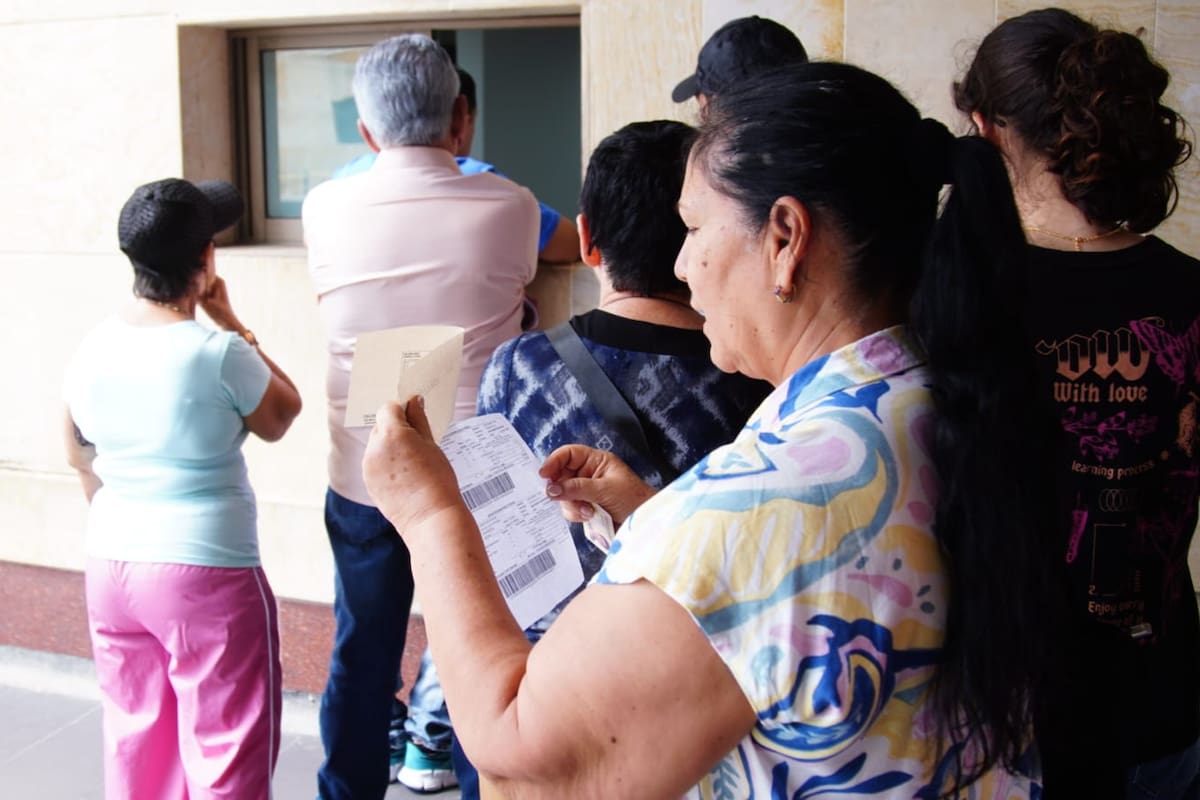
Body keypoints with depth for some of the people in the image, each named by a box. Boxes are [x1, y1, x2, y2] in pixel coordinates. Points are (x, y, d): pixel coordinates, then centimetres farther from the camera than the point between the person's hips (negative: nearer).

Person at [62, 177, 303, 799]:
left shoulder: (90, 351, -1)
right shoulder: (218, 353, -18)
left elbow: (81, 462, 12)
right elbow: (281, 416, 0)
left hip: (109, 568, 6)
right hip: (207, 575, -6)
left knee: (135, 740, 19)